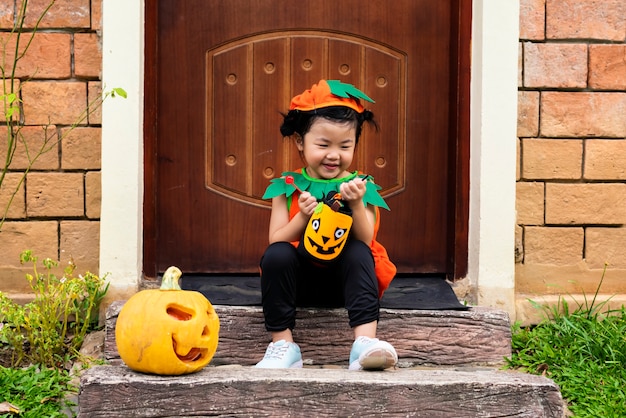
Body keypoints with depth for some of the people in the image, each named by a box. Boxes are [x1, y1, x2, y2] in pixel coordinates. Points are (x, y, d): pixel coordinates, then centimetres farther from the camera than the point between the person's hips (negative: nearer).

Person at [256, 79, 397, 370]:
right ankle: (283, 345, -22)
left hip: (345, 280, 0)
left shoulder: (360, 187, 1)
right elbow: (275, 241, -7)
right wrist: (303, 217, -23)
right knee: (276, 255, -28)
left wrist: (356, 205, -27)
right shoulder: (287, 188, 3)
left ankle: (365, 343, -39)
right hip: (299, 280, 0)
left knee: (358, 253, -30)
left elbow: (365, 242, -12)